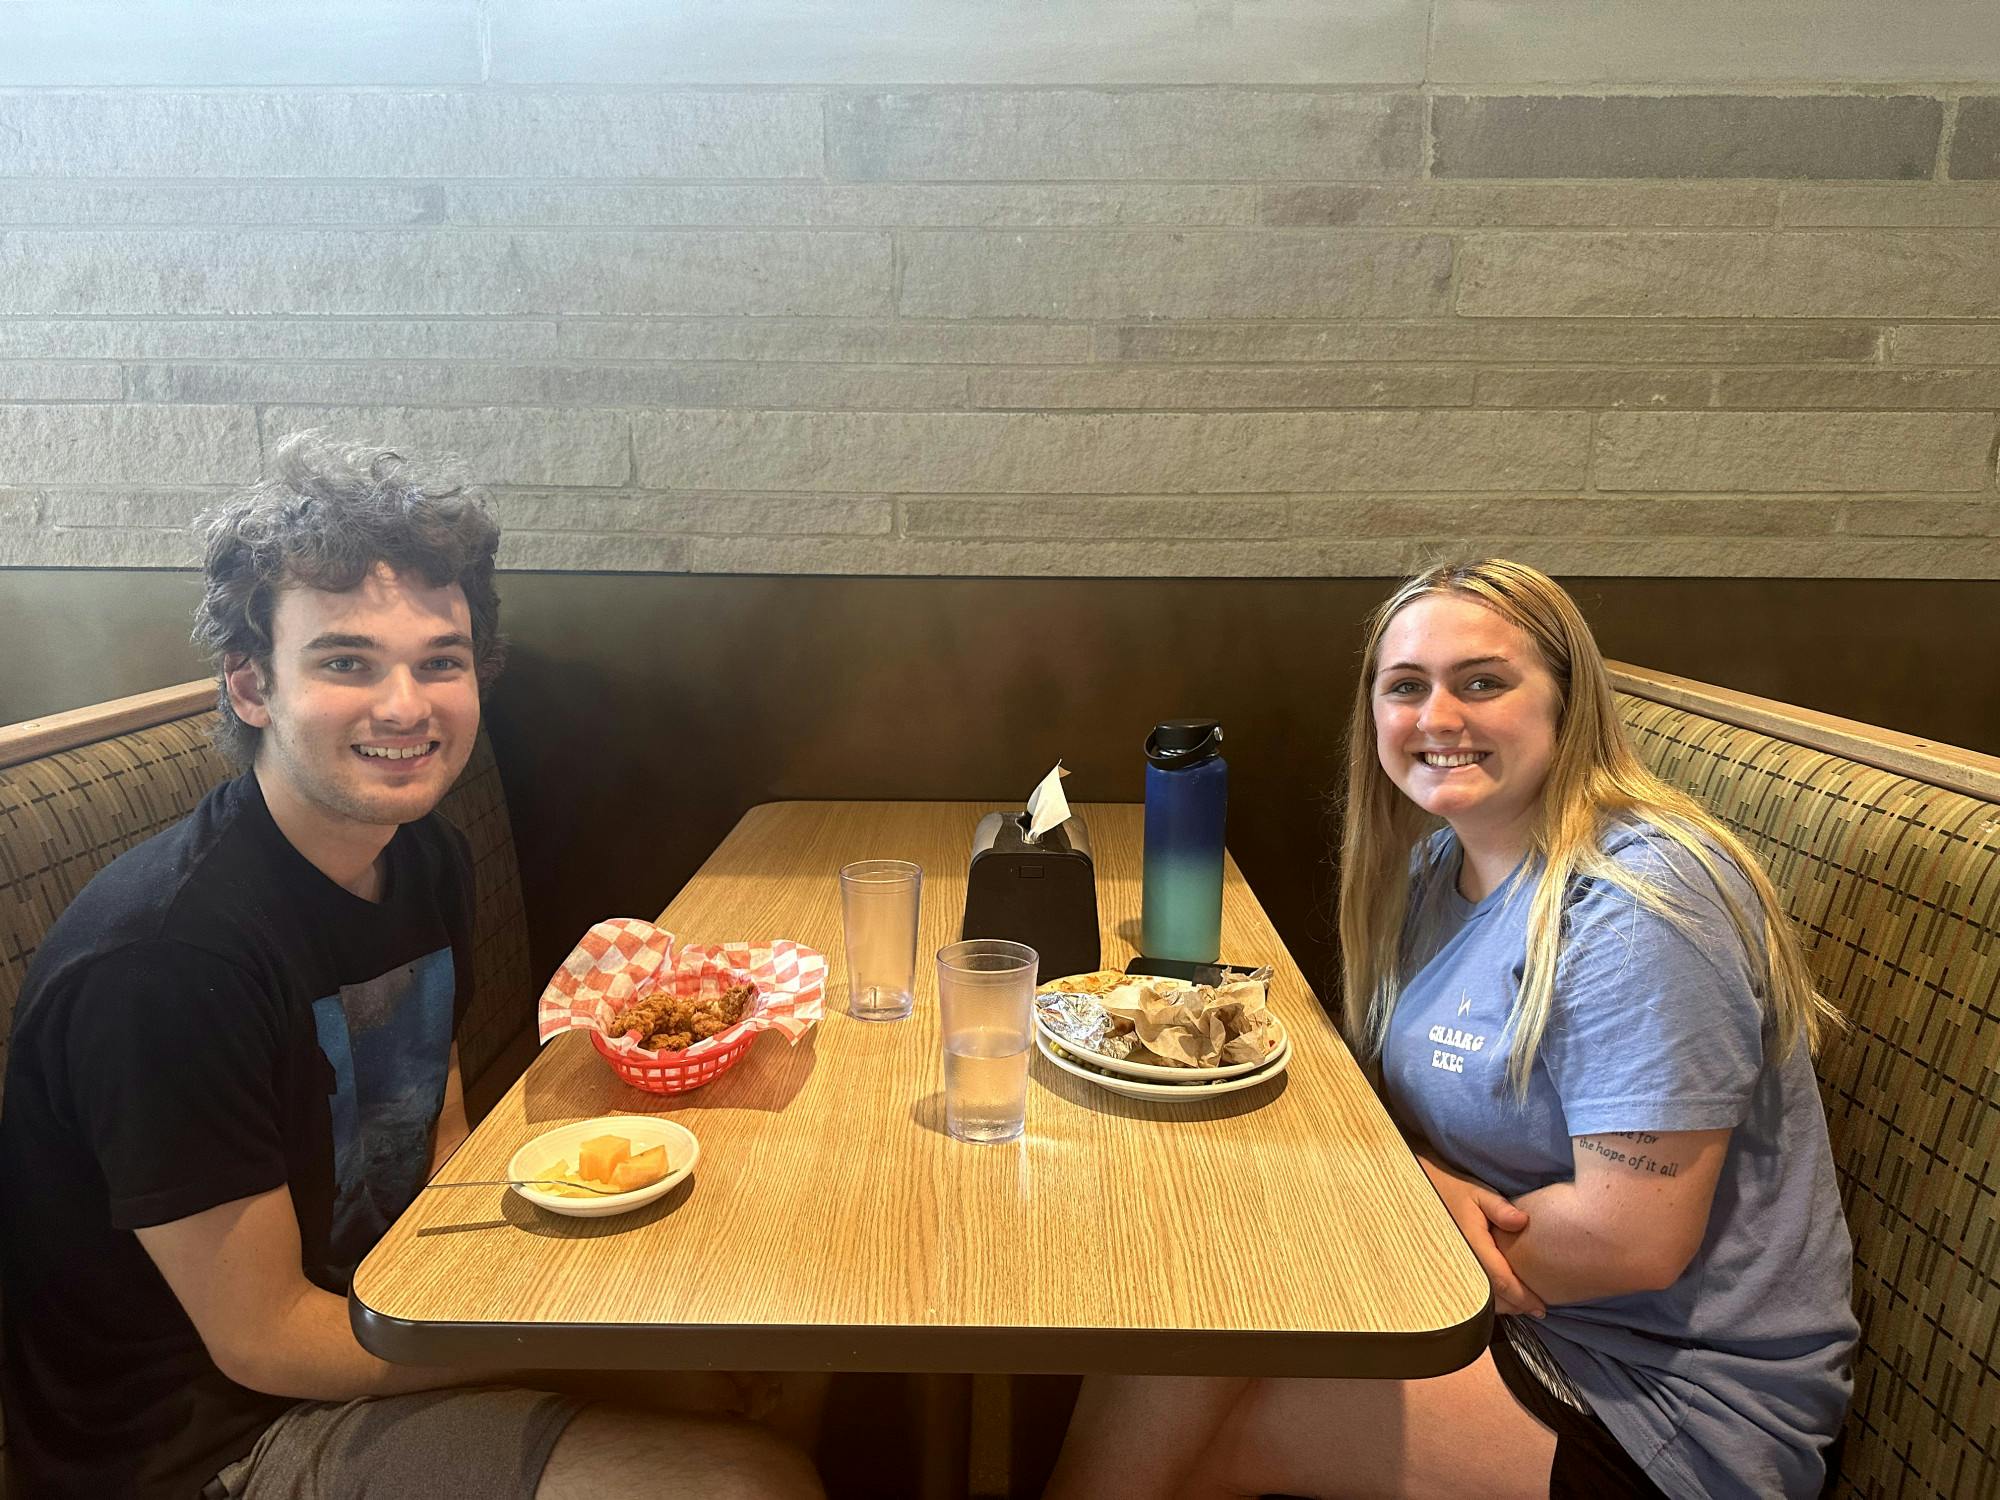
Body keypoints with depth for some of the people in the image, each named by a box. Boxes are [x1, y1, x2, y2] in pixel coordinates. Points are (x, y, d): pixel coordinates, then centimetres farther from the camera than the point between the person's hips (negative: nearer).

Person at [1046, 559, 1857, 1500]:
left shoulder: (1638, 906, -23)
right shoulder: (1437, 862, 3)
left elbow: (1633, 1242, -25)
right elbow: (1381, 1082, 8)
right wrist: (1425, 1178, -14)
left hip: (1674, 1390, -7)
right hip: (1490, 1305, 7)